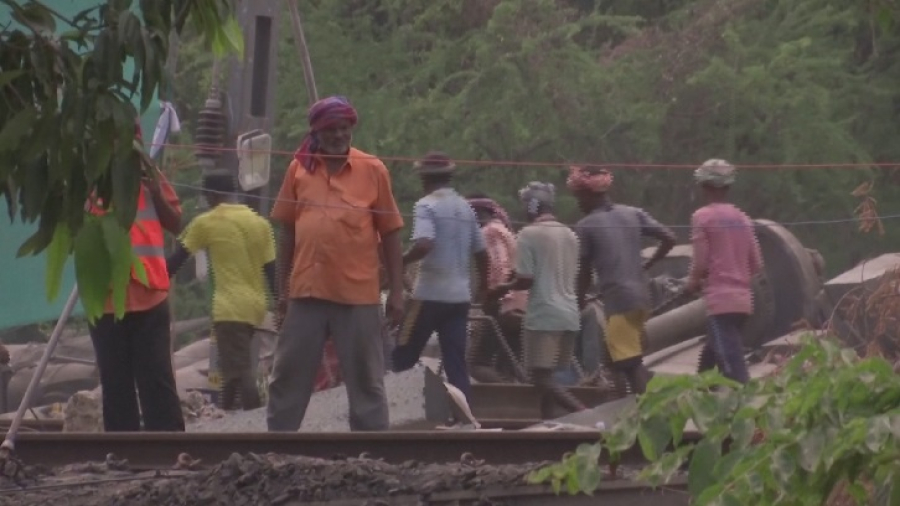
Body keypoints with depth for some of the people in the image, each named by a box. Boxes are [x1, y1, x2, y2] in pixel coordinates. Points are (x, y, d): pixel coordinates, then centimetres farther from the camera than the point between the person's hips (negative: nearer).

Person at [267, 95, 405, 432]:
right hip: (307, 291, 2)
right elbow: (288, 230, 11)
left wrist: (396, 291, -1)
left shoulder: (373, 170, 0)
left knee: (365, 379, 3)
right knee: (288, 375, 8)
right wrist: (284, 285, 10)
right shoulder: (299, 168, 6)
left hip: (358, 293, -2)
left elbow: (390, 233, 2)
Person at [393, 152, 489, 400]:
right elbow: (480, 252, 15)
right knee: (456, 363, 5)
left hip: (431, 294, -6)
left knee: (403, 357, 4)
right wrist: (483, 286, 29)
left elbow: (424, 245, -24)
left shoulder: (427, 205, -9)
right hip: (460, 295, 6)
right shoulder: (465, 208, 11)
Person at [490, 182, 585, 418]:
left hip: (543, 315, -7)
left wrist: (504, 288, 6)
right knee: (547, 375, 16)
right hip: (570, 316, 7)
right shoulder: (569, 235, 13)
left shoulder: (529, 234, -9)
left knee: (541, 377, -7)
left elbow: (526, 280, -13)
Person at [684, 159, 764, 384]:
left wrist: (692, 284, 9)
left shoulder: (702, 217, -5)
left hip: (720, 301, -7)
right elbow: (756, 265, 12)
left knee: (733, 369, -13)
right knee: (709, 361, 18)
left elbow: (700, 264, -9)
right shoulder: (742, 219, 13)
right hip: (743, 300, 7)